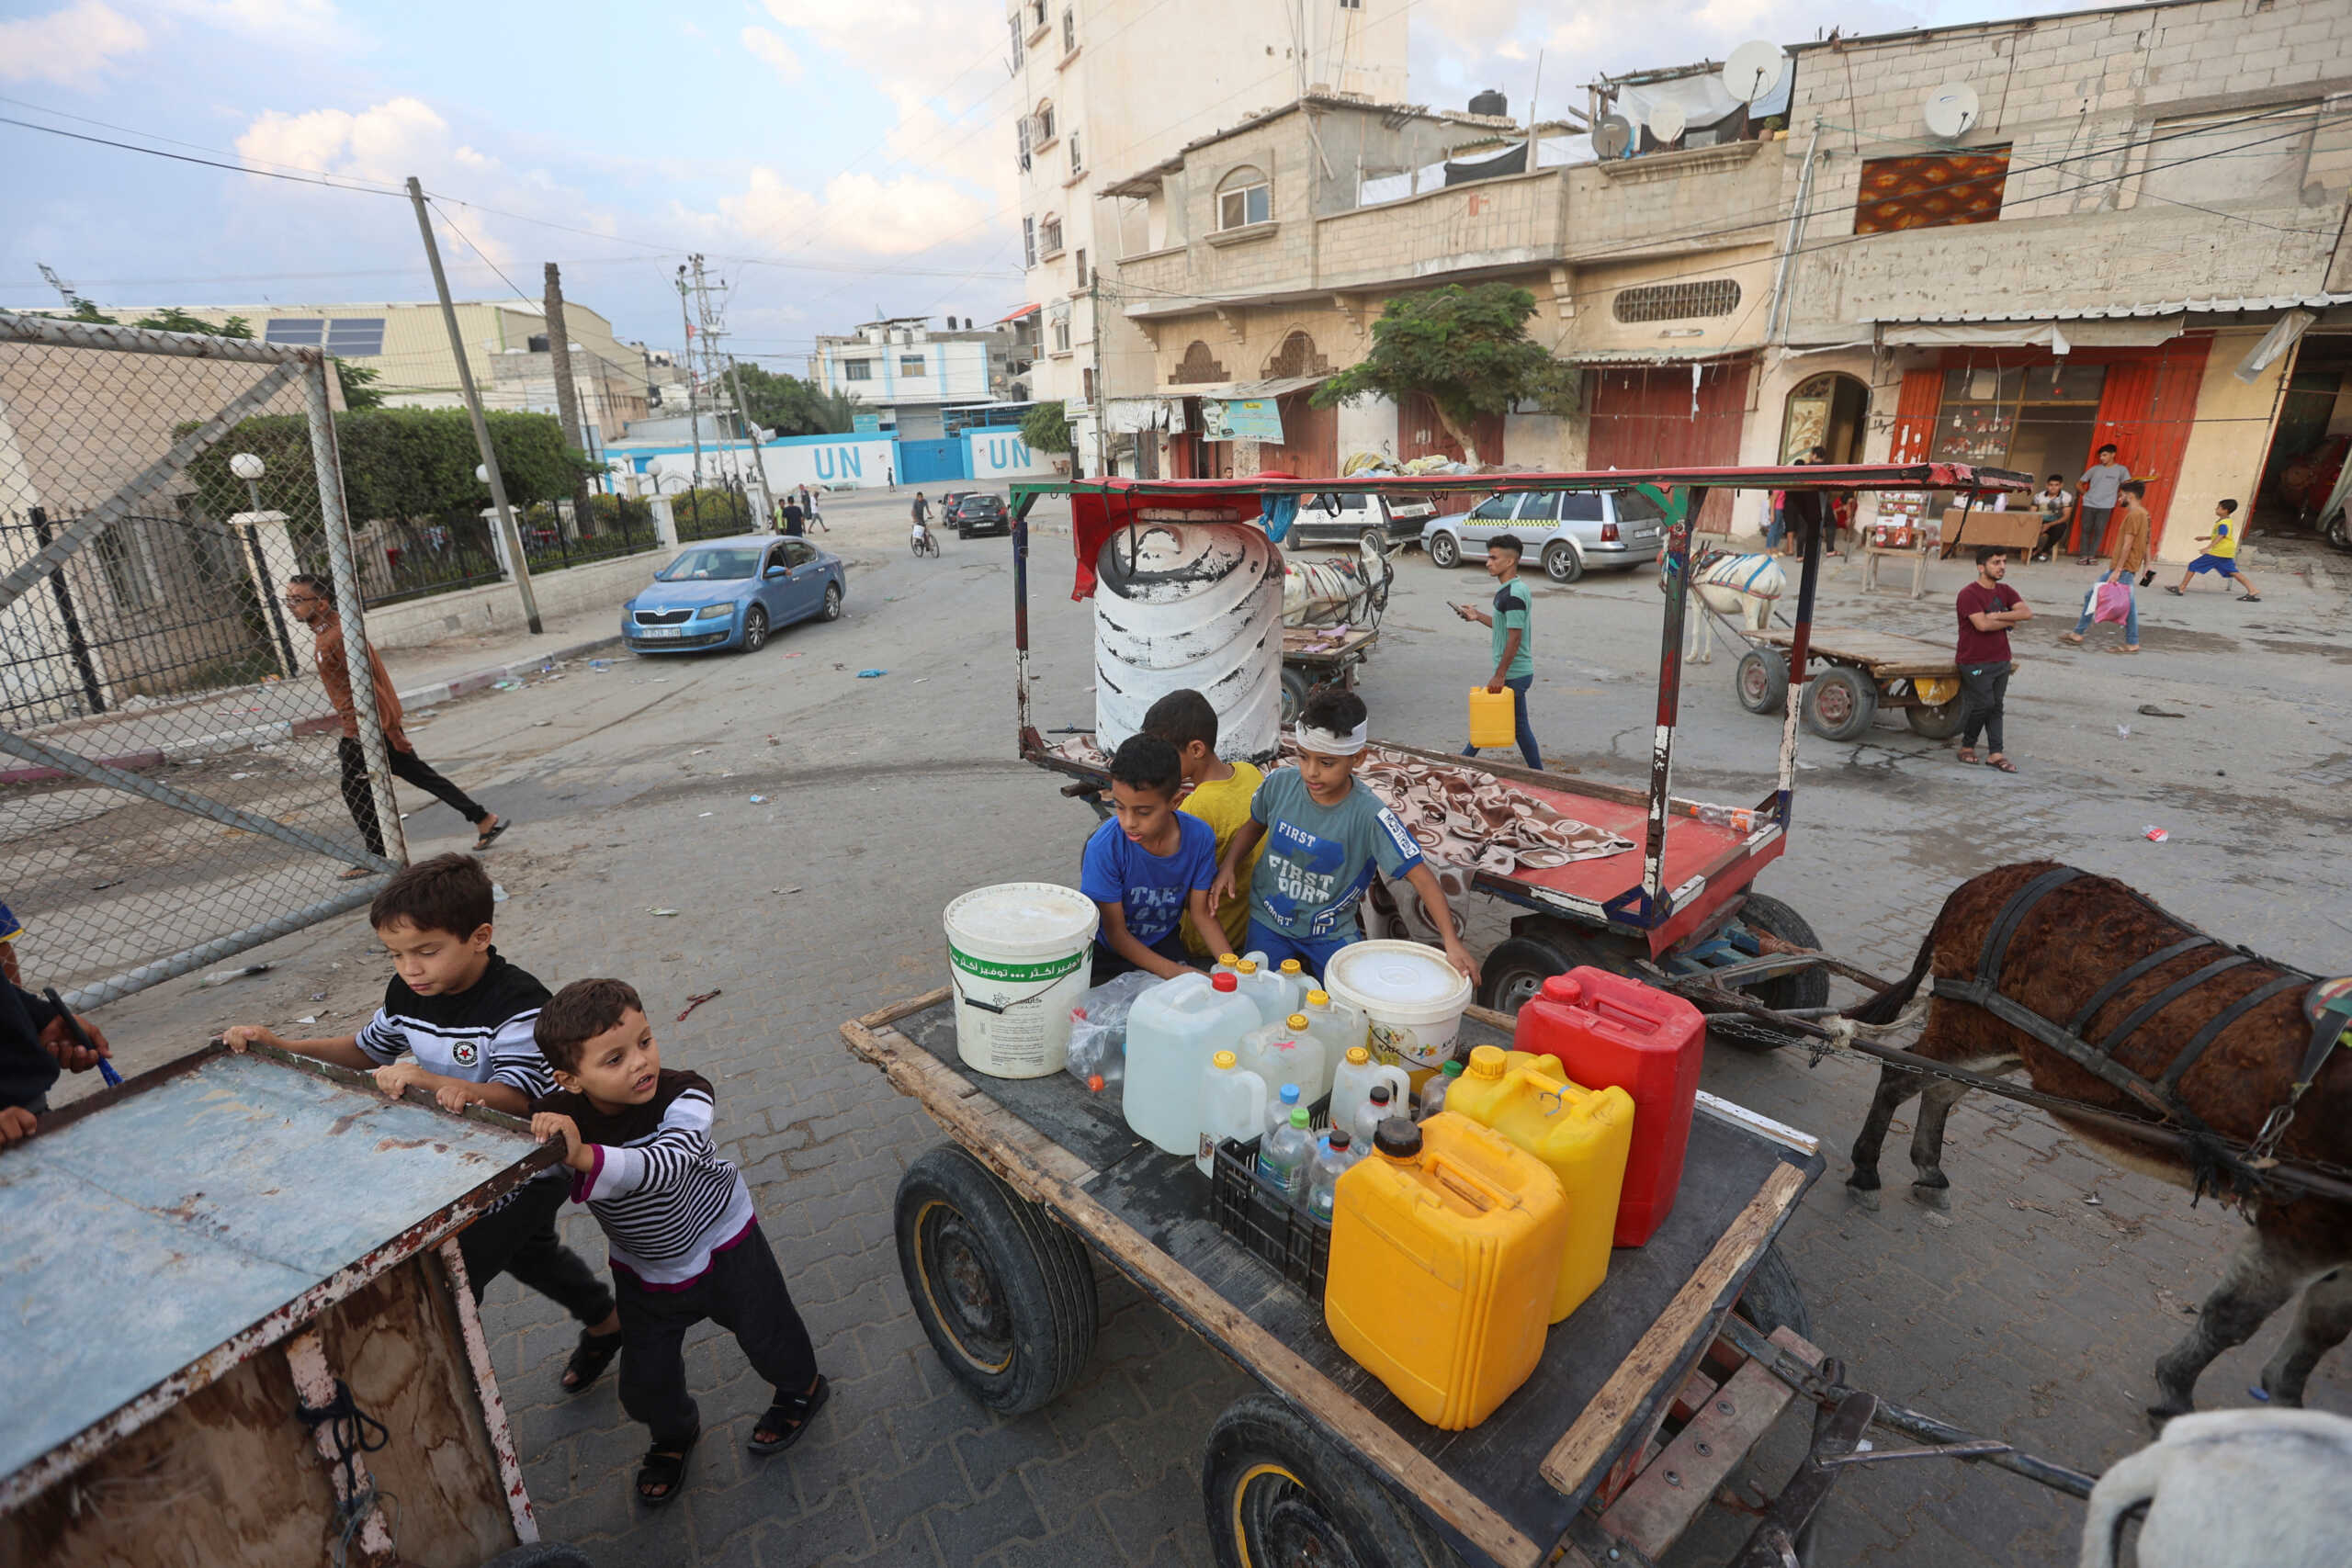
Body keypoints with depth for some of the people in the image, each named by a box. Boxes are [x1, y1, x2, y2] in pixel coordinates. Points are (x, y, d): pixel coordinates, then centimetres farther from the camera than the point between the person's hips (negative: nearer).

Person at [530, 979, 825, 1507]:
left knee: (766, 1335, 15)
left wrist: (585, 1157, -62)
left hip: (720, 1241, -3)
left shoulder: (685, 1096, -32)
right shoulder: (558, 1118, -22)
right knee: (644, 1387, 12)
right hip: (641, 1269, 3)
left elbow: (666, 1165, -49)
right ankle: (673, 1434, 48)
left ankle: (803, 1388, 49)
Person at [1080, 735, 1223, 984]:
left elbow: (1201, 913, -4)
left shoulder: (1200, 838, -18)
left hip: (1162, 942, 2)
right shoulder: (1104, 847, -27)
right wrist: (1174, 972, -27)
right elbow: (1115, 932, -18)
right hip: (1106, 950, -2)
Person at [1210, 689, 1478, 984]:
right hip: (1269, 919, 2)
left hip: (1332, 932, -2)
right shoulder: (1278, 783, -13)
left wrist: (1451, 940, -29)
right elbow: (1255, 825, 9)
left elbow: (1421, 876, -21)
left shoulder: (1368, 814, -22)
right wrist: (1228, 866, -6)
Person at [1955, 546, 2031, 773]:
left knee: (1996, 706, 6)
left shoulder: (2005, 591, 10)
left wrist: (1998, 616, -15)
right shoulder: (1969, 594, -12)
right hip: (1975, 662, -7)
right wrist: (2009, 621, -7)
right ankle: (1967, 745, 11)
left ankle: (1996, 753, 8)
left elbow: (2027, 613, -3)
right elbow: (1982, 624, -23)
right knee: (1984, 704, -9)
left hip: (2001, 660, 7)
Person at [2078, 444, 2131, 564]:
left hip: (2105, 506, -2)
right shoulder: (2095, 468, 11)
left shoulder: (2121, 470, 6)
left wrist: (2117, 496, 1)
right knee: (2086, 529, 0)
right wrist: (2085, 493, 6)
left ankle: (2091, 556, 0)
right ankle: (2084, 556, 2)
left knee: (2099, 531, -4)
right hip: (2089, 504, 2)